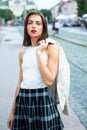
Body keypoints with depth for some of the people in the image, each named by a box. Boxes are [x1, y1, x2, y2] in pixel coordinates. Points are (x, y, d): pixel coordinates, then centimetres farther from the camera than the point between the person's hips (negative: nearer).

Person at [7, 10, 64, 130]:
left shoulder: (51, 47, -6)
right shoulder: (23, 51, 8)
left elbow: (49, 81, -15)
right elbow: (20, 81, 13)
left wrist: (39, 52, -14)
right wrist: (13, 111, 14)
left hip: (43, 101, -4)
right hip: (23, 101, 4)